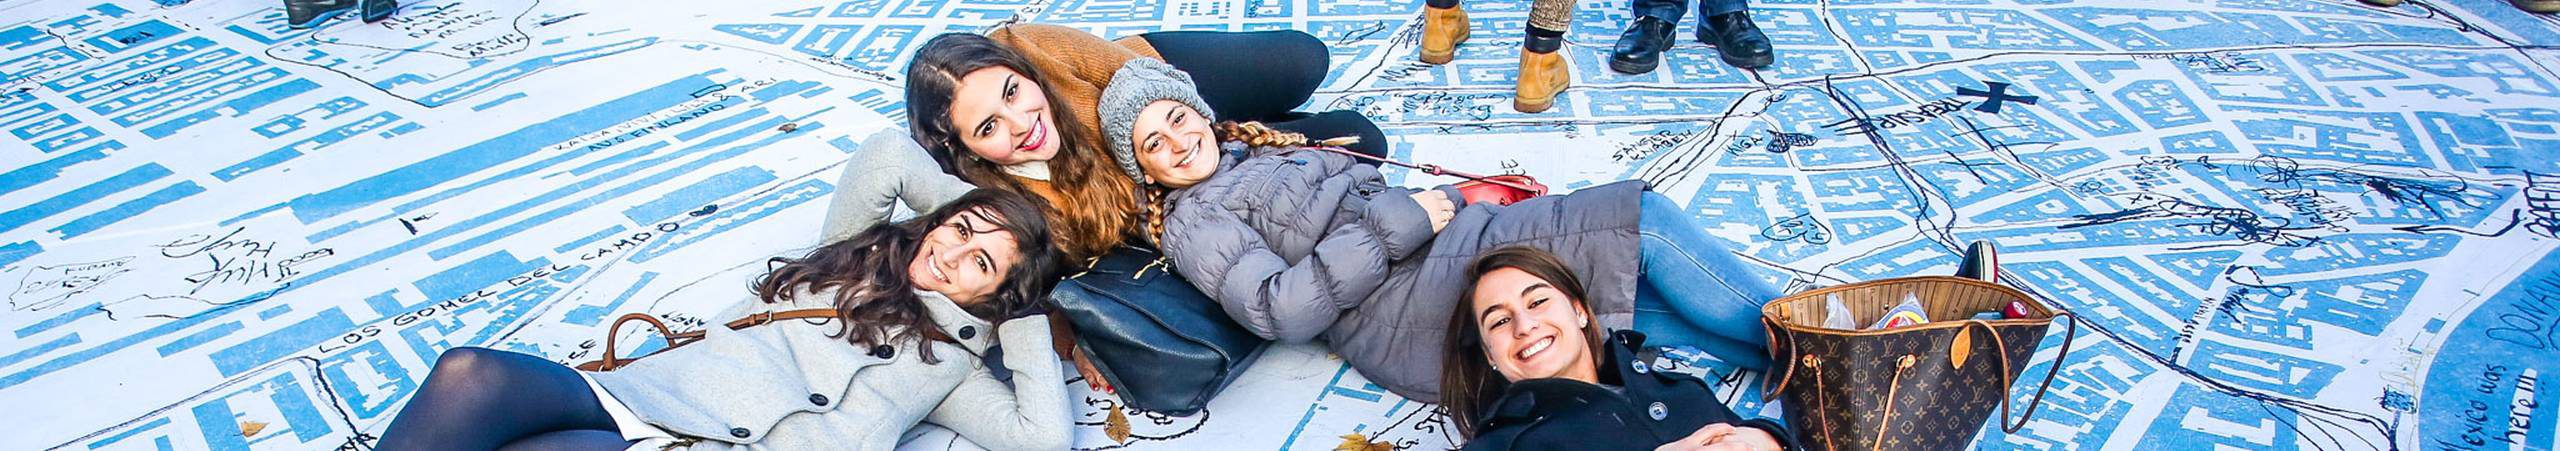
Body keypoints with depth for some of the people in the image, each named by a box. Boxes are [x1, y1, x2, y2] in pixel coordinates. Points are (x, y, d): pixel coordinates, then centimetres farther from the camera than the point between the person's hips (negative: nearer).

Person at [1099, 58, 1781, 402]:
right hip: (1405, 315, -8)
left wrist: (1440, 197, 7)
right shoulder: (1193, 221, 0)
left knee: (1650, 302, -4)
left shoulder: (1255, 147, 24)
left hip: (1448, 246, 8)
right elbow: (1277, 310, -16)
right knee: (1644, 222, -13)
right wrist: (1398, 223, -16)